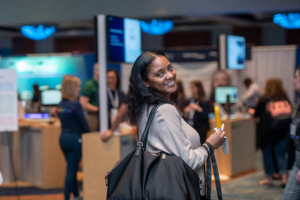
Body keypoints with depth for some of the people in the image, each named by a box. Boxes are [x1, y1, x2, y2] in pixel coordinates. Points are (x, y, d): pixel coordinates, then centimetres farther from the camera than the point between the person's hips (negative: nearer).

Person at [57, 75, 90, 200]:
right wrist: (88, 134, 5)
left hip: (63, 137, 8)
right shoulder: (75, 105, -16)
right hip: (74, 138, -8)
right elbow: (84, 124, -11)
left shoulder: (60, 105, 7)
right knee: (71, 170, -3)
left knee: (72, 168, 19)